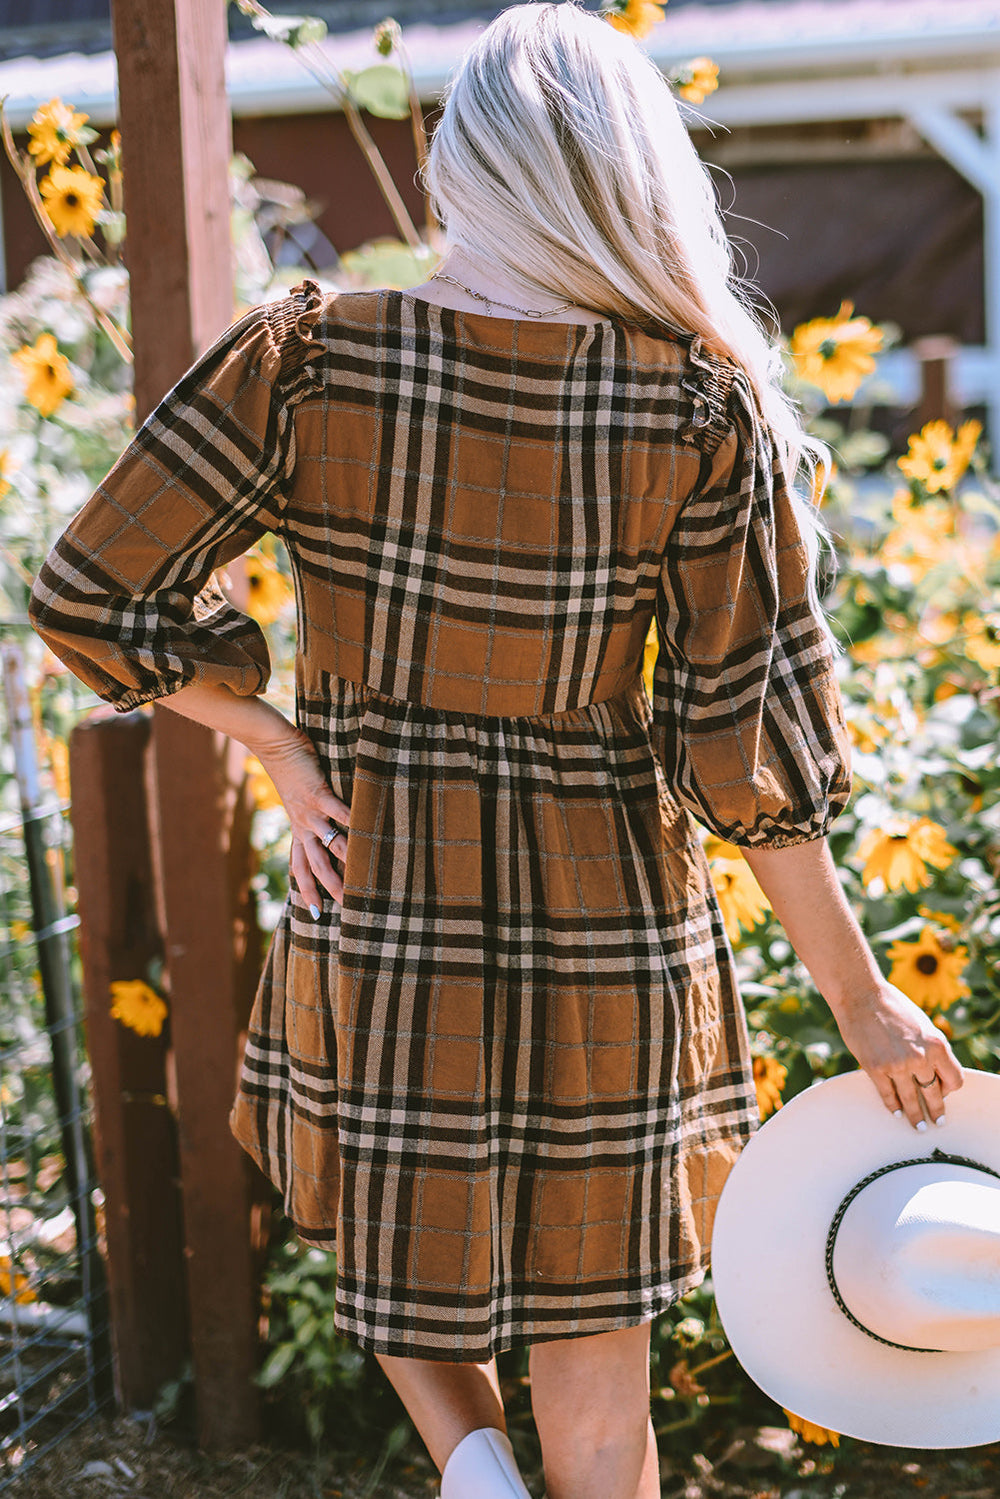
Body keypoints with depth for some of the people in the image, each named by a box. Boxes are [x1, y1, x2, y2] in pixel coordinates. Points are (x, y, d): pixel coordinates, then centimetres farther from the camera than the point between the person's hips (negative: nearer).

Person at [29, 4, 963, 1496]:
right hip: (607, 927, 0)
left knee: (400, 1220, 29)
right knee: (596, 1373, 17)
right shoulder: (703, 405, -12)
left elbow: (91, 592, -10)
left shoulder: (307, 362, -12)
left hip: (377, 896, 0)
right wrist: (861, 998, -1)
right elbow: (750, 736, -10)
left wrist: (281, 742, 2)